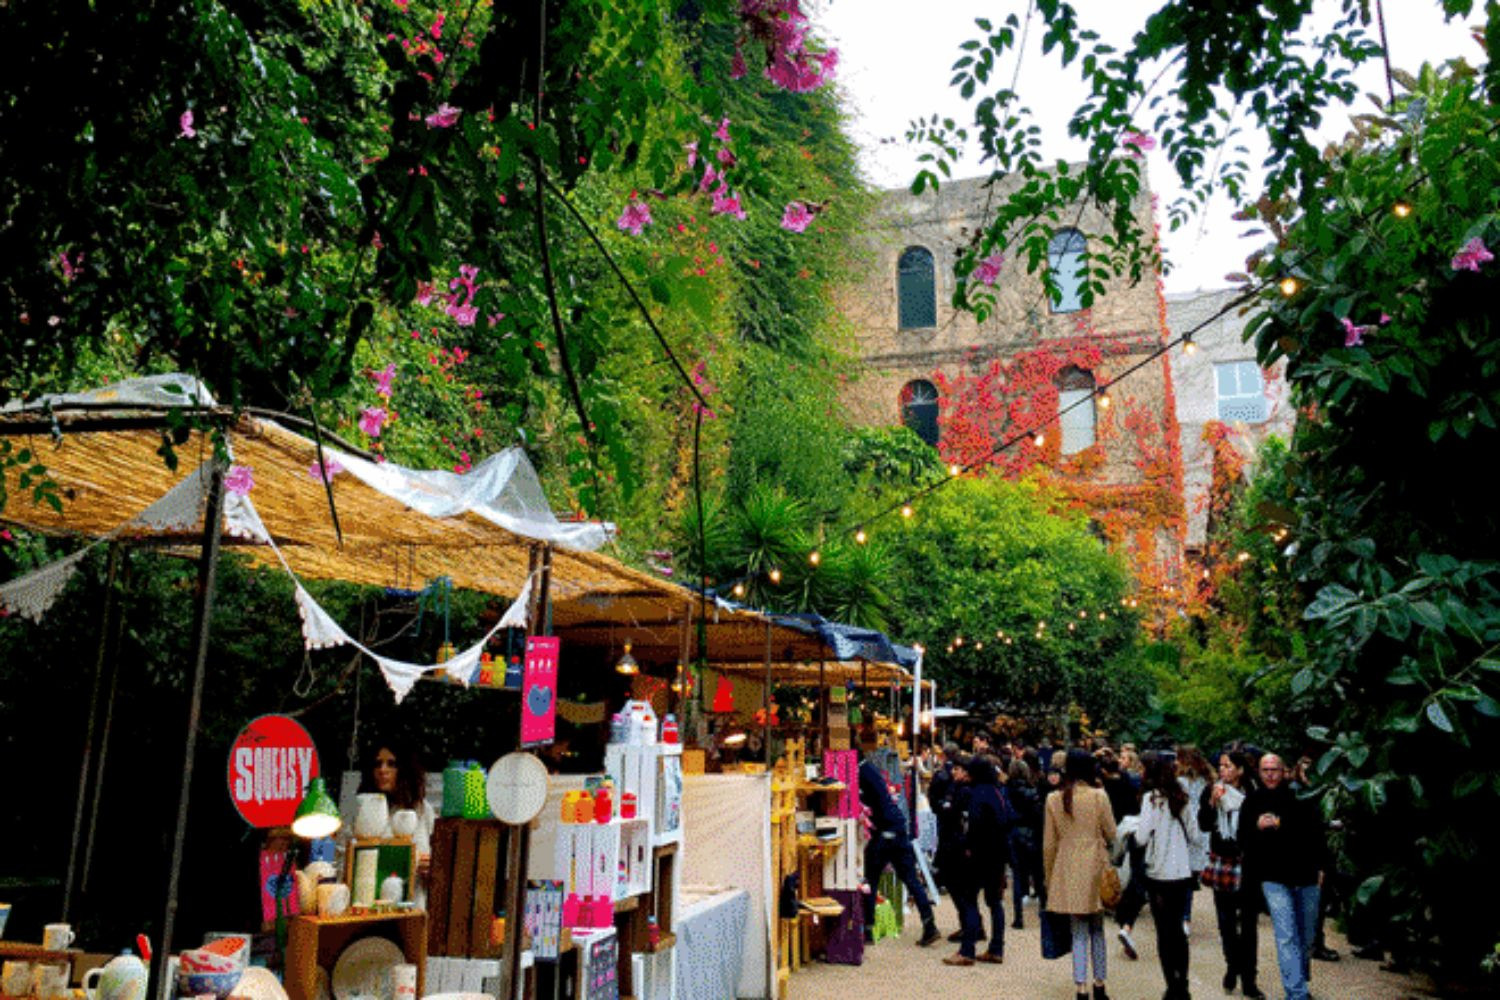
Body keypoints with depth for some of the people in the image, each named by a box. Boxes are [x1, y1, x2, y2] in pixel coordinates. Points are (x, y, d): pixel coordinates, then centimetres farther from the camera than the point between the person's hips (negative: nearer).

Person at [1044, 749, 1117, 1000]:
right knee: (1097, 929, 15)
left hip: (1067, 871, 1)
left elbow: (1049, 843, 3)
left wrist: (1049, 876, 12)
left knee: (1079, 932, 8)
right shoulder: (1098, 796, -9)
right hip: (1094, 868, -1)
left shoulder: (1053, 800, -2)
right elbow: (1111, 833, 0)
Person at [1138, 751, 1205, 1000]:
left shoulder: (1153, 798, -13)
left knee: (1164, 932, 2)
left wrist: (1134, 832, 4)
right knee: (1177, 929, 16)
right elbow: (1196, 837, 8)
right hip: (1182, 873, 6)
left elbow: (1142, 837, -17)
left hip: (1160, 873, -6)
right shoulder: (1182, 798, 5)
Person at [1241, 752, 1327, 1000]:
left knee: (1307, 937, 13)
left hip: (1306, 877, 2)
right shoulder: (1253, 801, 1)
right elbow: (1243, 840, 2)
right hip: (1275, 879, -2)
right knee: (1287, 938, -9)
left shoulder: (1300, 798, 1)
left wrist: (1319, 866, 11)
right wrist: (1257, 827, -17)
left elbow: (1317, 833, 12)